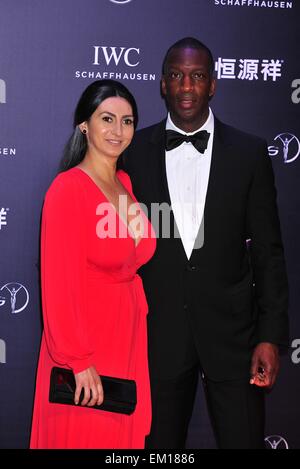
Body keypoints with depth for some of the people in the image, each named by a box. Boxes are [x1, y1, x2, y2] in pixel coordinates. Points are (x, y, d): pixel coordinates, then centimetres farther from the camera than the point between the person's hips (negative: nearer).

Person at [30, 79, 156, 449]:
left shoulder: (125, 183, 8)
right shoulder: (68, 188, -15)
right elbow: (59, 284, -18)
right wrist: (79, 361, -18)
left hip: (129, 338, 7)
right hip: (84, 340, -7)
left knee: (125, 431, 17)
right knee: (83, 437, 7)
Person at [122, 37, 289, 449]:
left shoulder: (249, 153, -1)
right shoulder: (134, 152, 1)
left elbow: (268, 252, 0)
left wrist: (271, 335, -5)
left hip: (231, 331, 0)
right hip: (157, 332, 1)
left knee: (244, 438, 7)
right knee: (158, 442, 13)